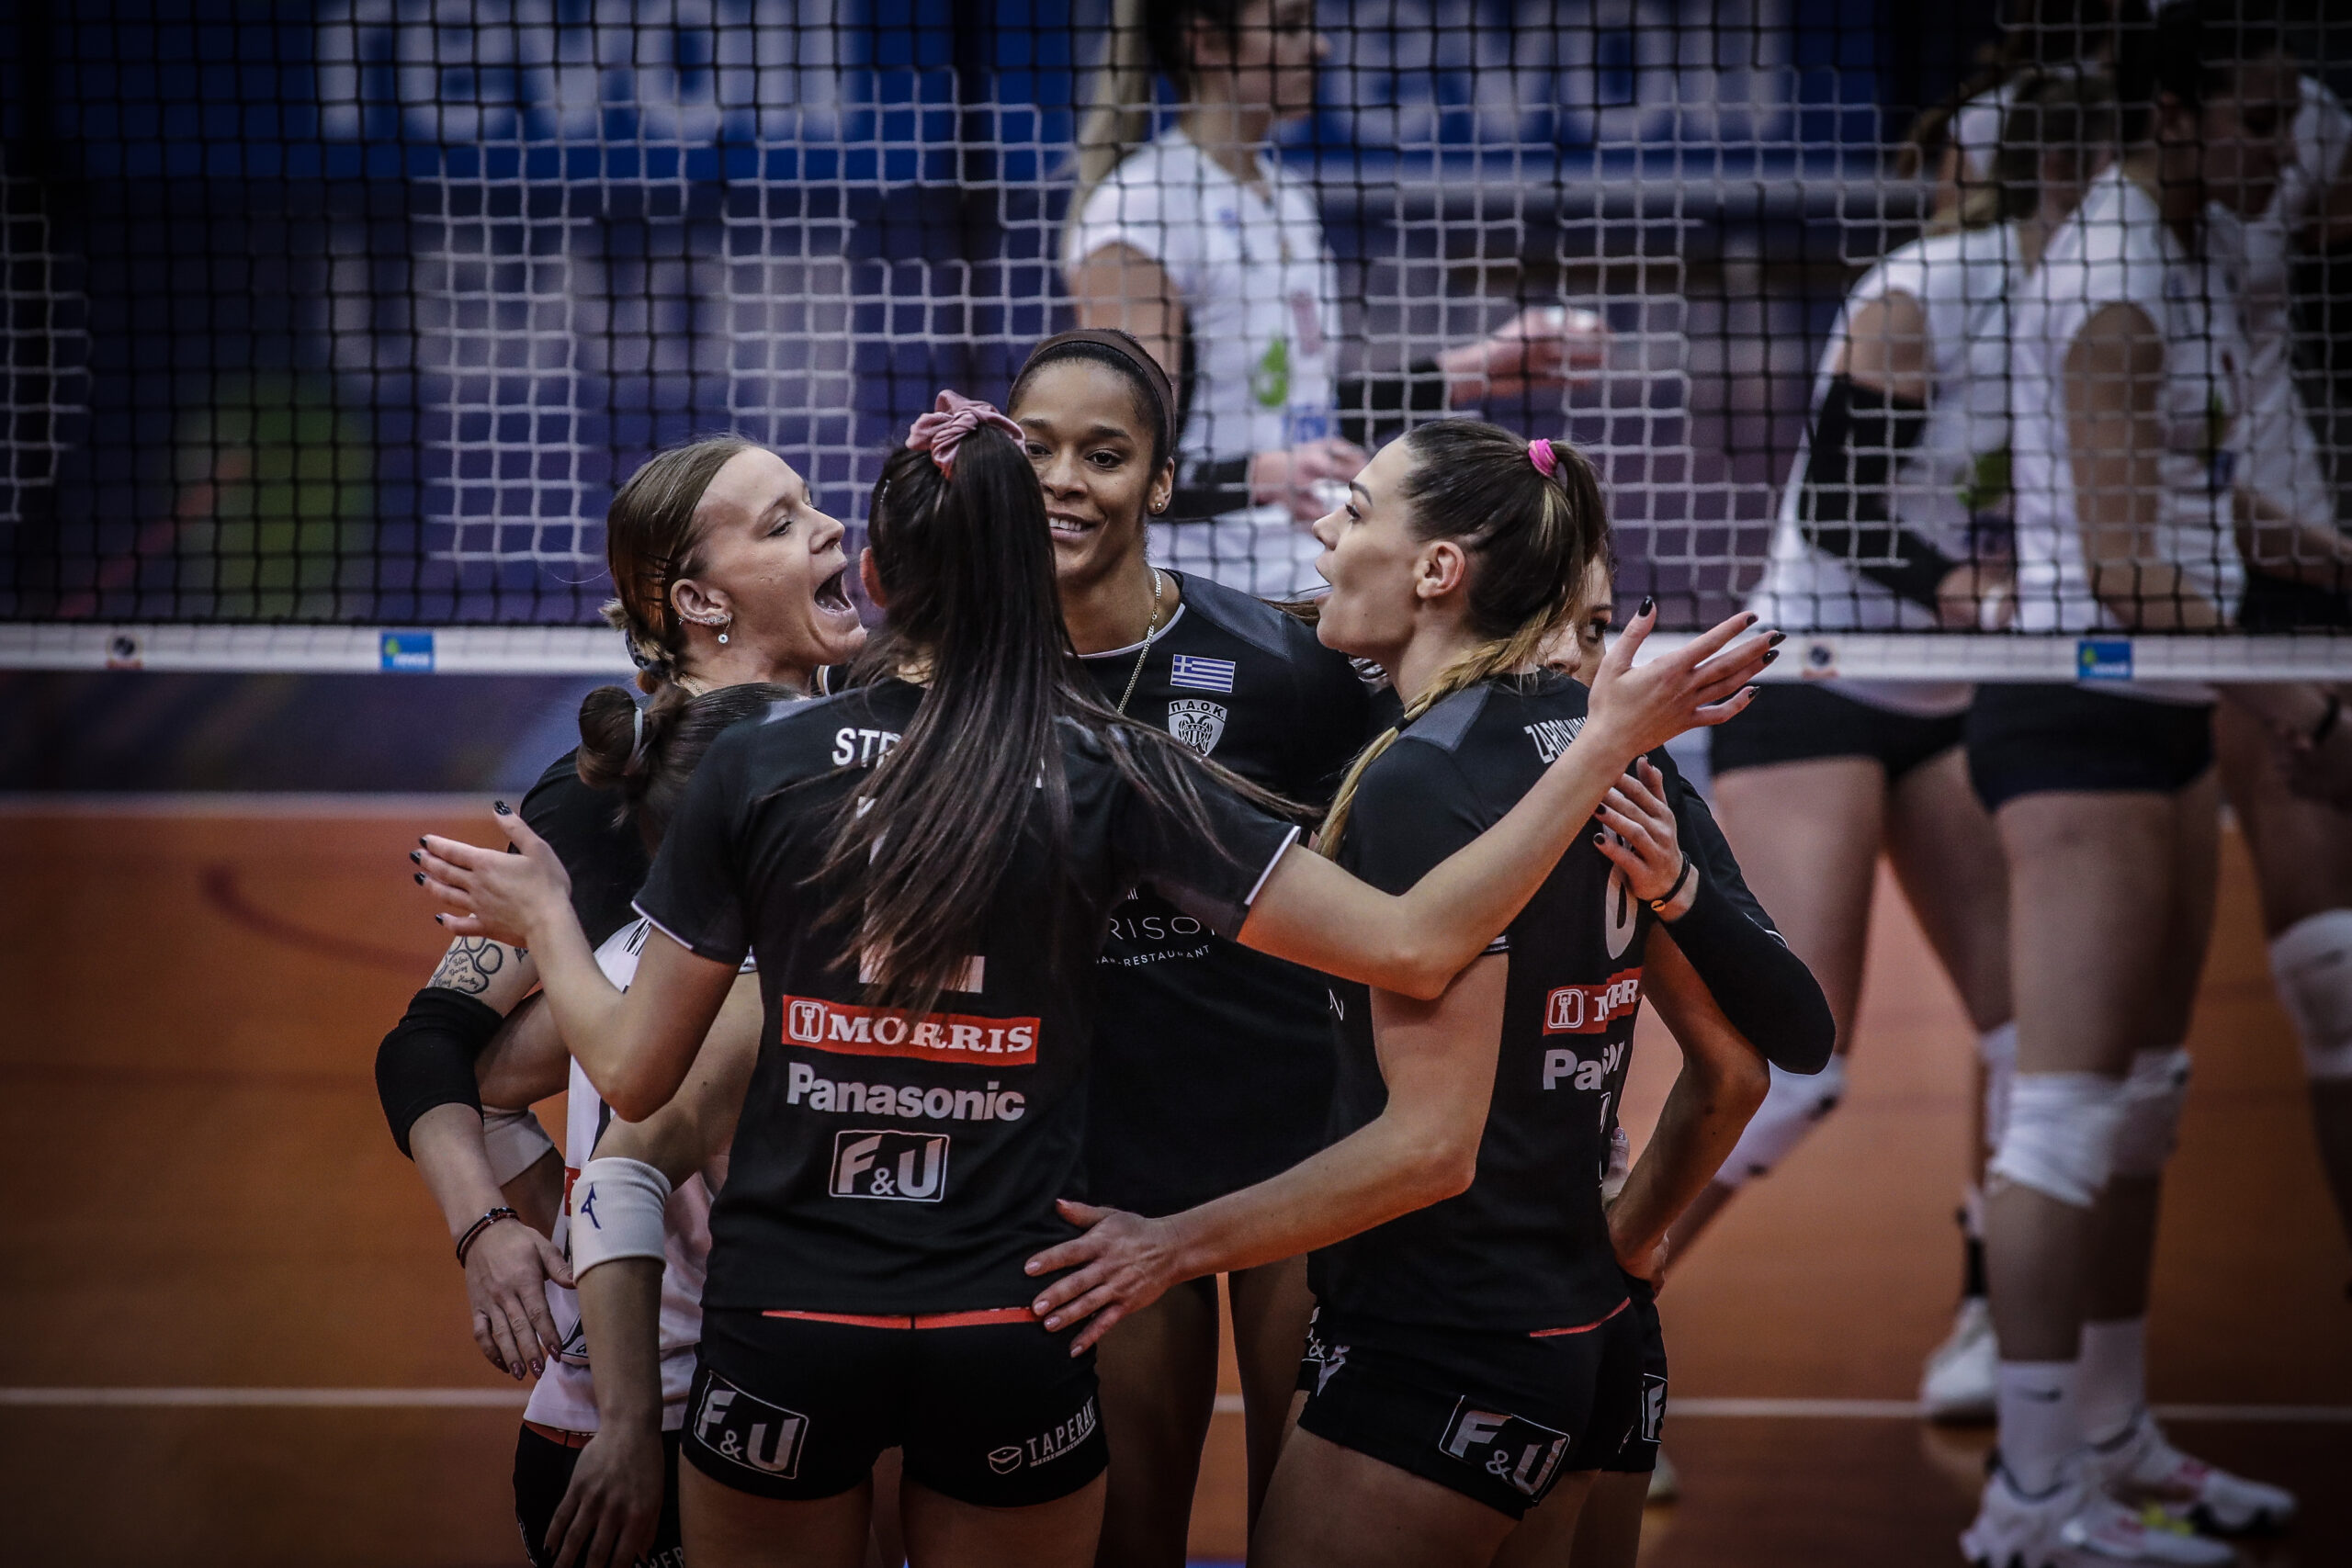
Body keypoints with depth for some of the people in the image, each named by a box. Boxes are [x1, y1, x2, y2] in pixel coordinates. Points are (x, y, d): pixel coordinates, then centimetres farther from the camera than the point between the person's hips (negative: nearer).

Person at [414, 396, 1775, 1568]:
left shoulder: (757, 770, -4)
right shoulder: (1111, 772, -7)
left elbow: (635, 1076, 1)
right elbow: (1417, 947, -10)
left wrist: (547, 923, 21)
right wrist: (1608, 743, -6)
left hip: (787, 1331, 0)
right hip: (1012, 1334, 0)